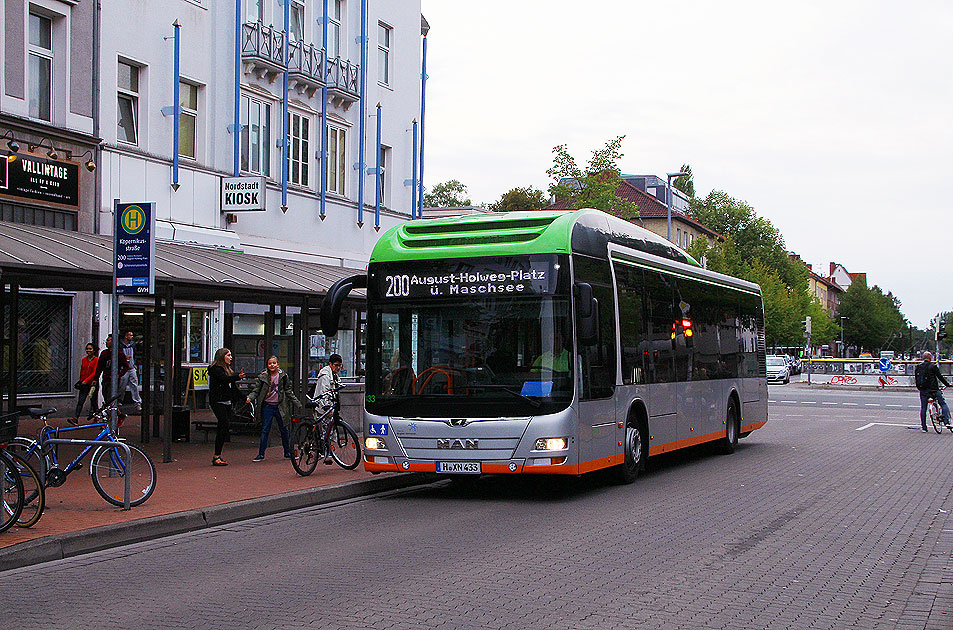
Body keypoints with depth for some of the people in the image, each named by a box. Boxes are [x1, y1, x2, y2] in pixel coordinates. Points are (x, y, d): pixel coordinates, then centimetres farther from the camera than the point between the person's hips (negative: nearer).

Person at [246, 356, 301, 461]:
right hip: (267, 406, -1)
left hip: (280, 406, 1)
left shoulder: (283, 376, 2)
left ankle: (288, 453, 18)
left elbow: (289, 392, 7)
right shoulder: (263, 376, 0)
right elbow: (256, 390, 0)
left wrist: (298, 404, 4)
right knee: (265, 430, -1)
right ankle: (261, 454, 4)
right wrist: (250, 398, -19)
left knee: (284, 429, 7)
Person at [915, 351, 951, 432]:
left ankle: (923, 427, 9)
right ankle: (946, 421, -5)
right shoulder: (933, 366, -6)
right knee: (943, 404, 7)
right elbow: (940, 377, -5)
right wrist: (947, 384, 6)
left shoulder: (918, 367, 9)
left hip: (923, 391, 4)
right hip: (933, 390, -4)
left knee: (923, 408, 9)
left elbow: (916, 379, 13)